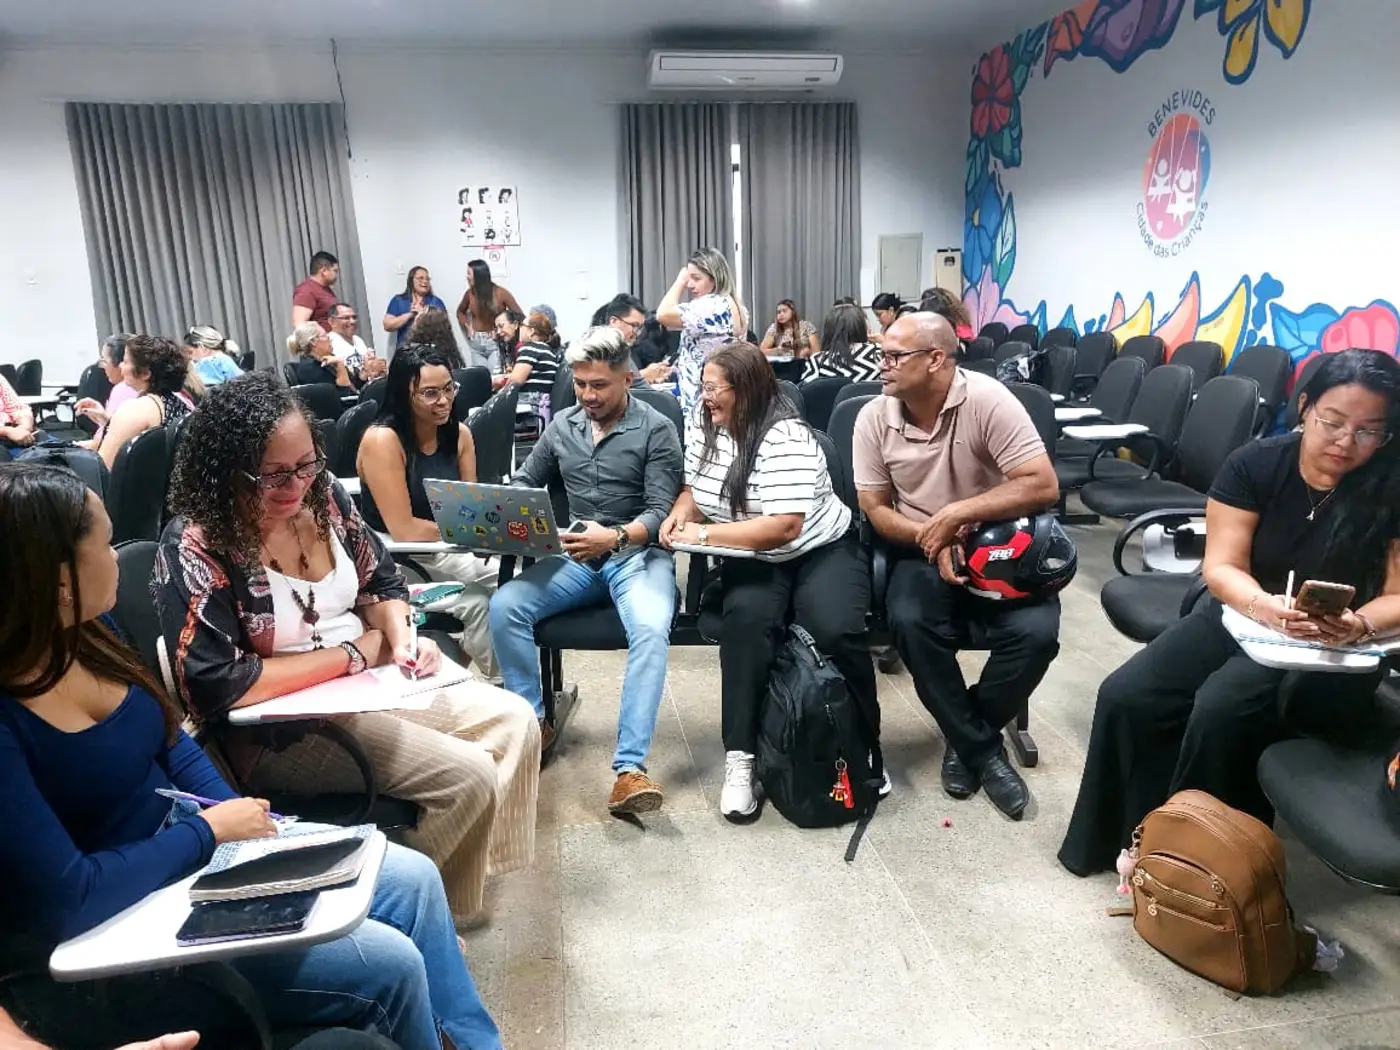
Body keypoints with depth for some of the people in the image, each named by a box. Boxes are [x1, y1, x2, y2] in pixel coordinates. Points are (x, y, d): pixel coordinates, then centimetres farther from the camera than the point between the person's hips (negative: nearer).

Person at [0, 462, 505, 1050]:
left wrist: (243, 820, -4)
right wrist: (209, 830, -16)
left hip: (194, 851, 8)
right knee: (389, 962, -14)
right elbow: (68, 899, -26)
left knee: (413, 879, 0)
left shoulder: (82, 632, -2)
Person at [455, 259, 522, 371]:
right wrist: (467, 327, 8)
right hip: (476, 343, 4)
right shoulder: (470, 293, 2)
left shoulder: (501, 293, -9)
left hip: (496, 342, -4)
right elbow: (460, 311, 23)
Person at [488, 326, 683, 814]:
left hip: (638, 554, -4)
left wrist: (616, 537, -31)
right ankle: (533, 724, -5)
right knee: (504, 605, -22)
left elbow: (660, 512, -11)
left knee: (650, 628, -35)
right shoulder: (561, 424, 11)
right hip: (576, 557, 4)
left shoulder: (656, 429, -4)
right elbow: (524, 483, 19)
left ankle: (629, 768, -34)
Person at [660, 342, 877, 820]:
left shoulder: (786, 439, -22)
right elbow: (694, 488, 18)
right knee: (746, 618, -29)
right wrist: (681, 511, -6)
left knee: (836, 632, -30)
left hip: (819, 552, -4)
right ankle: (739, 758, -25)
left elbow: (783, 528, -29)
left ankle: (865, 746, -4)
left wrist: (704, 534, -25)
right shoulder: (707, 430, 2)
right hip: (753, 561, 5)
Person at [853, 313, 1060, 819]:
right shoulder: (874, 417, -6)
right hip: (923, 551, 2)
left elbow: (1043, 485, -19)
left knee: (1036, 632, -26)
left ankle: (966, 735, 3)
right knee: (911, 622, -28)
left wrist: (956, 514, -24)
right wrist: (933, 542, -17)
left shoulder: (987, 400, -16)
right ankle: (981, 747, -7)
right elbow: (875, 508, 0)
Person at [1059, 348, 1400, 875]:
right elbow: (1222, 566, -10)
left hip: (1332, 651, -3)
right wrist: (1265, 606, -31)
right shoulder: (1254, 464, -7)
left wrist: (1356, 626, -32)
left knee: (1222, 708, -32)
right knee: (1125, 696, -16)